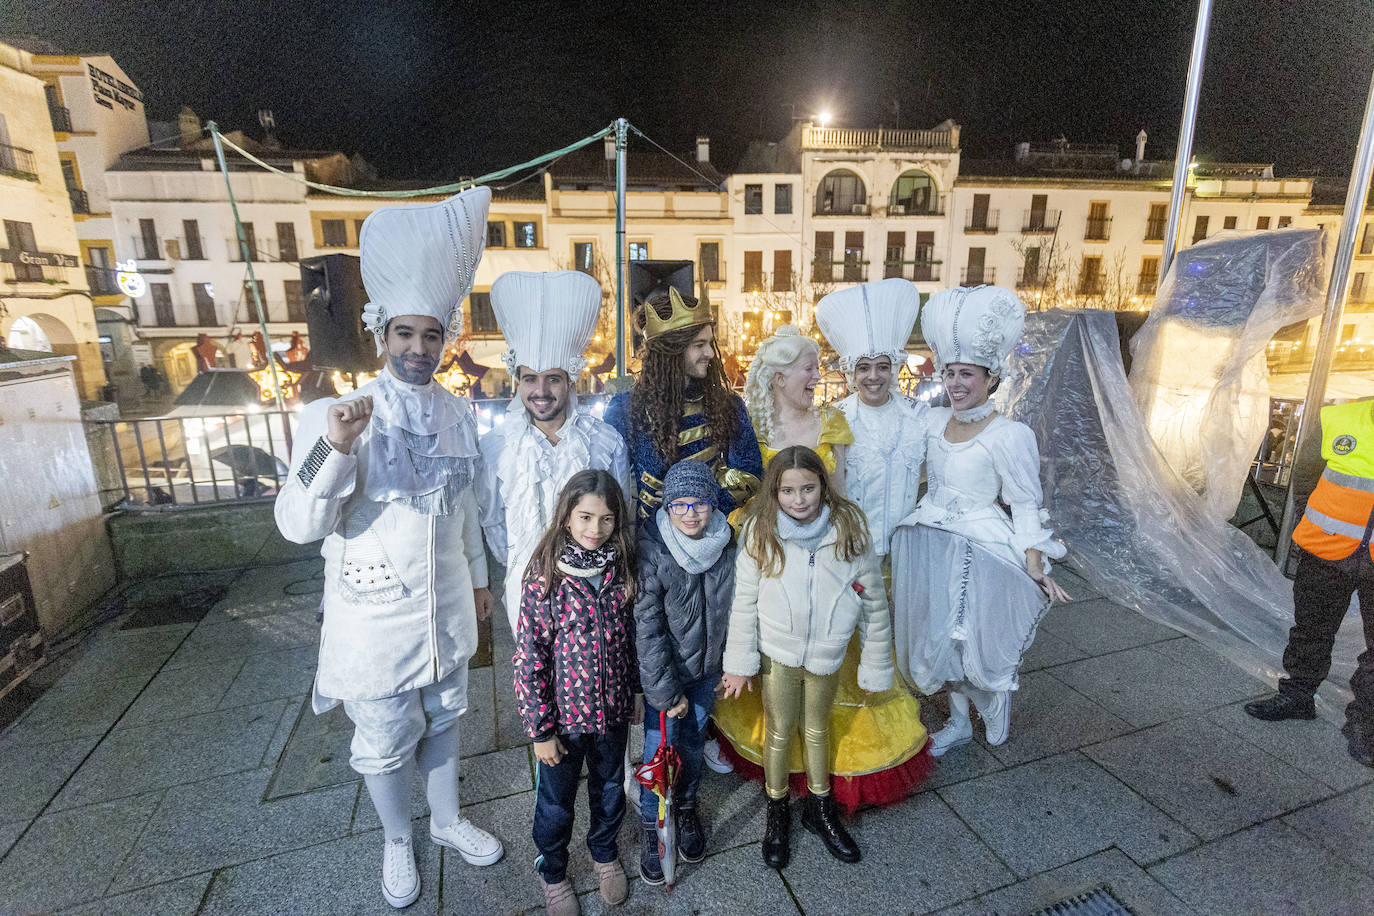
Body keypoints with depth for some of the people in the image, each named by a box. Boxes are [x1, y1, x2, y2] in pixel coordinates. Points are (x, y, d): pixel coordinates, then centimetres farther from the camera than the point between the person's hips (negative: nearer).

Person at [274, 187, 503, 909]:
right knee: (384, 743, 16)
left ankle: (447, 821, 47)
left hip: (446, 611, 4)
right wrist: (337, 447, -36)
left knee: (442, 721, 23)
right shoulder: (334, 416, -15)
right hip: (376, 620, -3)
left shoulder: (460, 414, 0)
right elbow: (298, 524, -20)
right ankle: (397, 842, 44)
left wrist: (479, 577, 16)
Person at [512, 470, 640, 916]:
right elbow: (529, 658, -16)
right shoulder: (544, 576, -21)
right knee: (556, 800, 20)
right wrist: (540, 729, -13)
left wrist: (635, 694, 10)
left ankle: (604, 851, 54)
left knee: (609, 788, 25)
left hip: (614, 711, 3)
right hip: (564, 713, -3)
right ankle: (552, 872, 48)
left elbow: (630, 639, 4)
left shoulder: (621, 570, -9)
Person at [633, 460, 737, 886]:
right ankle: (652, 828, 33)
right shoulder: (652, 552, -23)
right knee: (659, 751, 5)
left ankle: (687, 807, 48)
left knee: (694, 743, 20)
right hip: (663, 672, -4)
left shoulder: (727, 545, -10)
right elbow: (647, 629, -19)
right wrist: (667, 692, -16)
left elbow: (732, 608, 4)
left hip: (707, 670, 4)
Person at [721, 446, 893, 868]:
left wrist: (876, 666, -2)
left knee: (817, 729, 22)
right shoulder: (760, 532, -17)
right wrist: (739, 662, -4)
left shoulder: (849, 527, -17)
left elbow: (873, 602, -8)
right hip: (777, 653, -1)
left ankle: (820, 809, 46)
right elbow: (745, 602, -9)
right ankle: (778, 814, 42)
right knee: (779, 732, 17)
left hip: (827, 656, 1)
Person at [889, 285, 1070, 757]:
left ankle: (996, 705, 40)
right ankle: (959, 722, 37)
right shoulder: (933, 420, 1)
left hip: (980, 549, -5)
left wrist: (1036, 567, -14)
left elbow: (1025, 506, -11)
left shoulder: (1010, 435, -14)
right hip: (928, 544, 6)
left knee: (978, 637, 5)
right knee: (938, 635, 15)